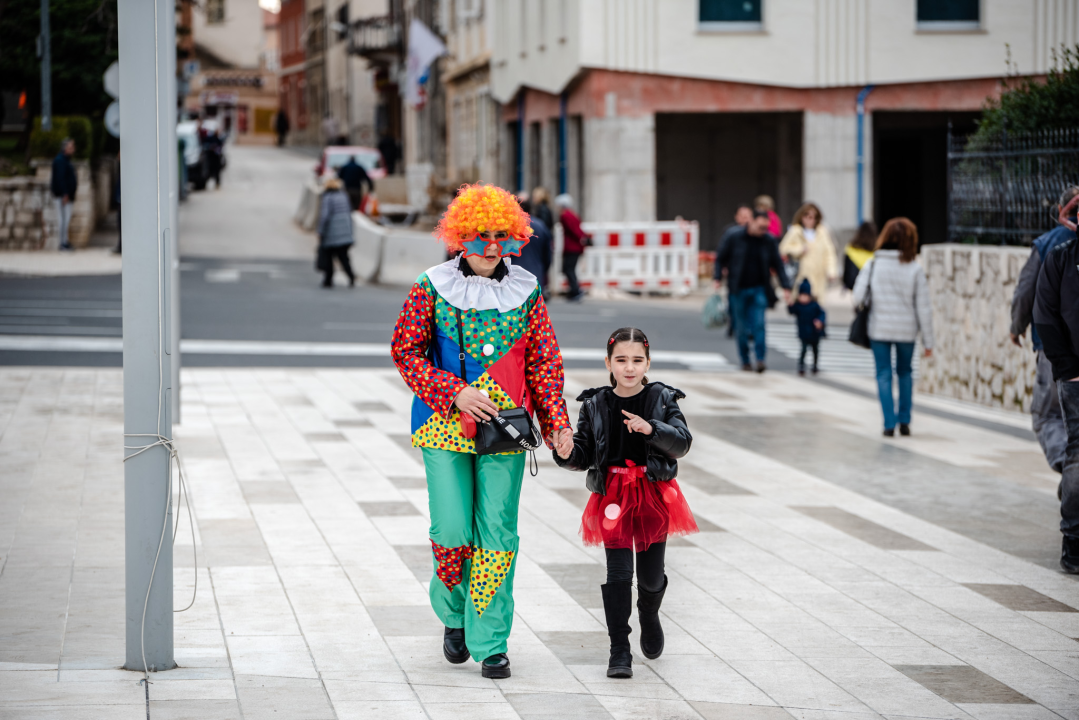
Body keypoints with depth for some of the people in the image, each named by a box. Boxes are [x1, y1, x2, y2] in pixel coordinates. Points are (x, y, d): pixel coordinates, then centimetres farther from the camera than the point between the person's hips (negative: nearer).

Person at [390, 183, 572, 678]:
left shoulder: (526, 293, 4)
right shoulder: (432, 289, -1)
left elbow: (544, 361, 8)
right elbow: (405, 351, -1)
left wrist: (557, 422, -3)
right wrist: (455, 393, -12)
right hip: (445, 428, -1)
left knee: (497, 535, -2)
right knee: (453, 532, -6)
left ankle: (489, 642, 6)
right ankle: (454, 613, 23)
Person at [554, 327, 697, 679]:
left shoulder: (662, 399, -1)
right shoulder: (596, 405, 2)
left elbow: (682, 442, -11)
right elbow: (584, 454, 4)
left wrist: (651, 428, -28)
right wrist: (567, 454, -19)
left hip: (654, 494, 0)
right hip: (613, 495, 0)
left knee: (651, 576, 7)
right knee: (618, 574, -7)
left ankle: (649, 614, 42)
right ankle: (619, 652, -2)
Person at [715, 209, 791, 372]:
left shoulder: (769, 241, -1)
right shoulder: (735, 237, -6)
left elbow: (778, 265, 5)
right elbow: (721, 258, 4)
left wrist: (786, 287, -1)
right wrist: (718, 278, -6)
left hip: (759, 289, 1)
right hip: (738, 290, -1)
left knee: (759, 324, -11)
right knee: (741, 327, 4)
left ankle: (760, 359, -12)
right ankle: (745, 360, 14)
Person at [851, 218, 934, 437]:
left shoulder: (872, 265, -6)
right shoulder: (915, 269, -6)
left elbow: (858, 297, -8)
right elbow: (923, 308, -5)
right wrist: (928, 340, 2)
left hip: (879, 328, -1)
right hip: (907, 330, 1)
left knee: (884, 375, 7)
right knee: (904, 372, 20)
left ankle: (889, 424, -1)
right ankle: (904, 421, 20)